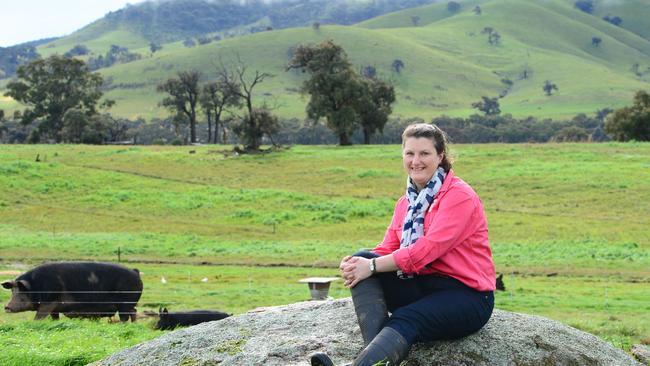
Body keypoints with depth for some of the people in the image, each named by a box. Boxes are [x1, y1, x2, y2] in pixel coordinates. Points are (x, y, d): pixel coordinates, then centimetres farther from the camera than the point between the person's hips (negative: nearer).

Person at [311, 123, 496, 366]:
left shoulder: (459, 196, -9)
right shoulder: (406, 203, 16)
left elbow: (427, 249, -19)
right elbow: (388, 249, 9)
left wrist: (372, 266, -22)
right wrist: (357, 265, -15)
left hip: (466, 294, -7)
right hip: (422, 286, 7)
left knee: (404, 320, -34)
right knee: (361, 259, -15)